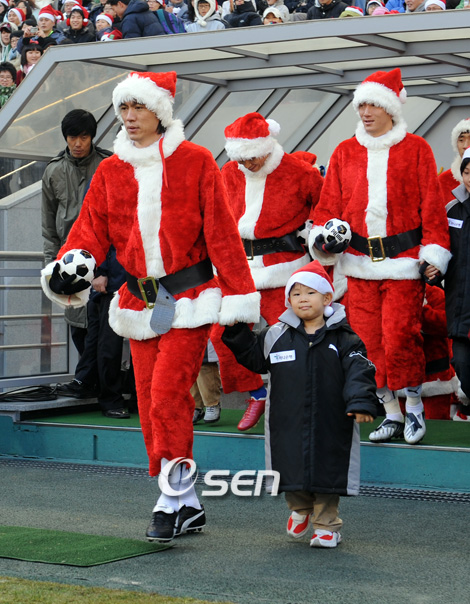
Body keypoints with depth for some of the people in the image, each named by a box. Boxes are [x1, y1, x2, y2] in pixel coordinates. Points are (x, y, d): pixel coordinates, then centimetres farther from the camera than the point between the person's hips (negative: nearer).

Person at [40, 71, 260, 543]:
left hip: (188, 297, -5)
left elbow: (221, 232, -3)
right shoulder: (111, 171, 10)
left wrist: (240, 294, -6)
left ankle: (173, 499, -7)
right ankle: (188, 505, 15)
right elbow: (91, 230, 4)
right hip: (138, 299, 5)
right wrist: (68, 268, -16)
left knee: (167, 395, -16)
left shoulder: (195, 162, -2)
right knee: (150, 405, 5)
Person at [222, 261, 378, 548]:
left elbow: (358, 371, -7)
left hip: (330, 424, -2)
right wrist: (236, 332, 7)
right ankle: (300, 510, 37)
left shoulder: (343, 339, -1)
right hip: (288, 424, 2)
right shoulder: (276, 336, 5)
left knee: (327, 470, 2)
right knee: (292, 468, 10)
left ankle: (327, 525, 18)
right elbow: (252, 357, 18)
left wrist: (361, 401, -21)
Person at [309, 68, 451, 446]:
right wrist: (325, 235, -5)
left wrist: (433, 252, -4)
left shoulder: (415, 149, 3)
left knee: (400, 338, -12)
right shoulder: (345, 153, 11)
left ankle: (414, 404, 11)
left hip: (403, 260, -3)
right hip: (359, 262, 3)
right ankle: (392, 415, 15)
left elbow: (431, 205, 2)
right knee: (368, 342, 2)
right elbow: (330, 203, 13)